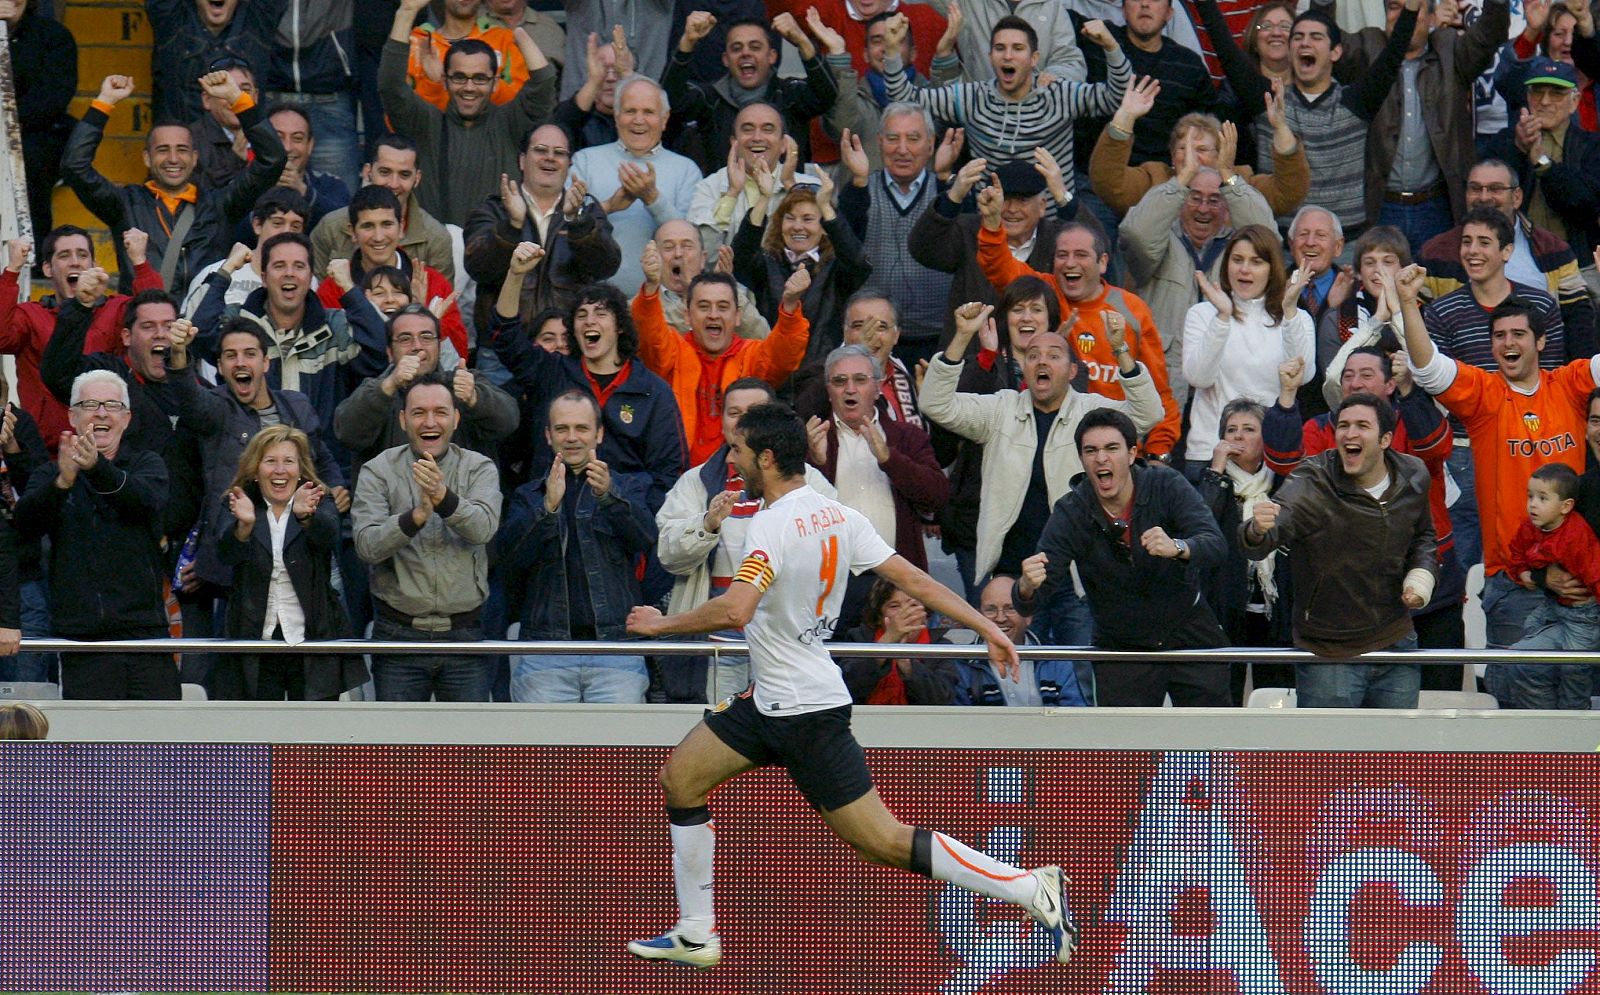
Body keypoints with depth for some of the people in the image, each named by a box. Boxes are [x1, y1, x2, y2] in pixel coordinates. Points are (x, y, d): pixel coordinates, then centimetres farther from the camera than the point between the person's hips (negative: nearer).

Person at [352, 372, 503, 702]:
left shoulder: (479, 468, 3)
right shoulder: (379, 471, 0)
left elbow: (484, 527, -16)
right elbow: (367, 544, -13)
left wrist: (444, 498, -35)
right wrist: (415, 517, -31)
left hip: (464, 634, 1)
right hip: (399, 634, -1)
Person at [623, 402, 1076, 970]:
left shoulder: (774, 525, -22)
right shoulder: (836, 517, 4)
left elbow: (736, 610, -34)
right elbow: (913, 580, 3)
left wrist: (662, 624, -19)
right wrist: (985, 627, 7)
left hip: (808, 711, -10)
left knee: (882, 842, -7)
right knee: (680, 778, 12)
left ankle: (1031, 888, -8)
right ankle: (695, 936, 18)